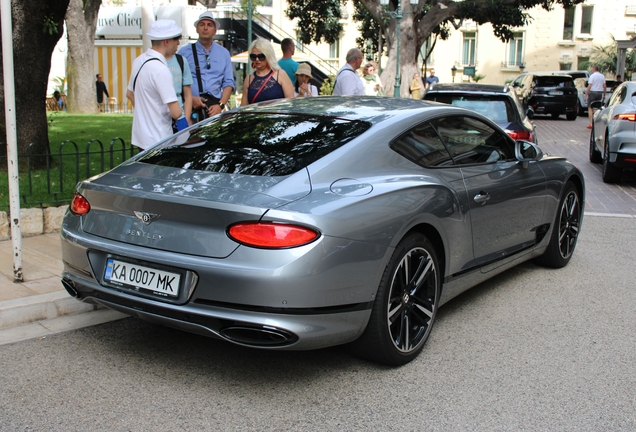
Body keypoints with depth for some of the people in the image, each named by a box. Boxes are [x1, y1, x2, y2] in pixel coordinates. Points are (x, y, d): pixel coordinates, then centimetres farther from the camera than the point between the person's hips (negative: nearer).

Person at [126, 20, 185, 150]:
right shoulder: (160, 69, -20)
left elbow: (130, 94, 21)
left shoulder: (139, 61, 7)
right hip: (157, 141, -9)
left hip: (140, 137, 9)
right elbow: (175, 112, -24)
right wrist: (184, 121, -3)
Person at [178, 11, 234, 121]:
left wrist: (220, 105, -1)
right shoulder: (184, 52, 10)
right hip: (190, 106, -2)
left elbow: (228, 83, 13)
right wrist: (190, 98, -11)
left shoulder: (224, 53, 18)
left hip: (214, 108, 2)